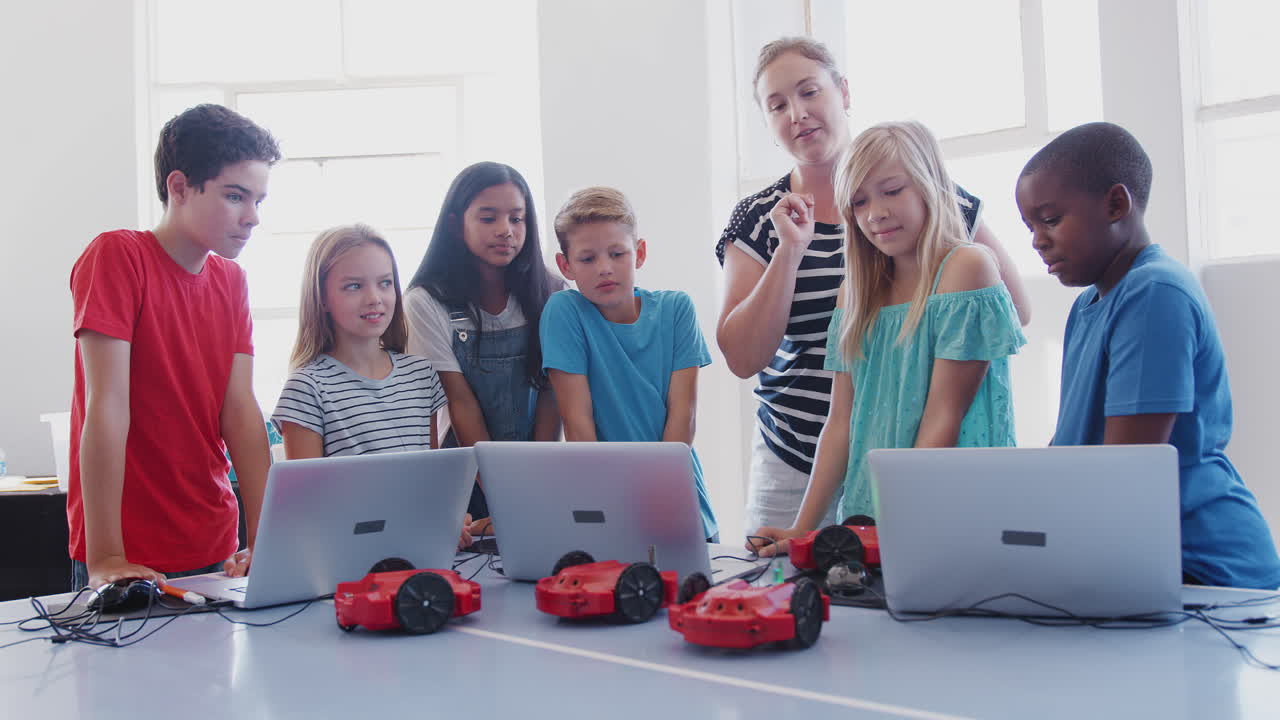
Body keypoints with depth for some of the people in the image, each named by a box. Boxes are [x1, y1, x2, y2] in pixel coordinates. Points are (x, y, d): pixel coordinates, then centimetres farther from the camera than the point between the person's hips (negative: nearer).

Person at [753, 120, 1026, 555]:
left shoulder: (966, 268, -4)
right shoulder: (857, 290, 14)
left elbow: (943, 419, -10)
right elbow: (842, 422, 10)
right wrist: (803, 528, 2)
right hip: (867, 520, 5)